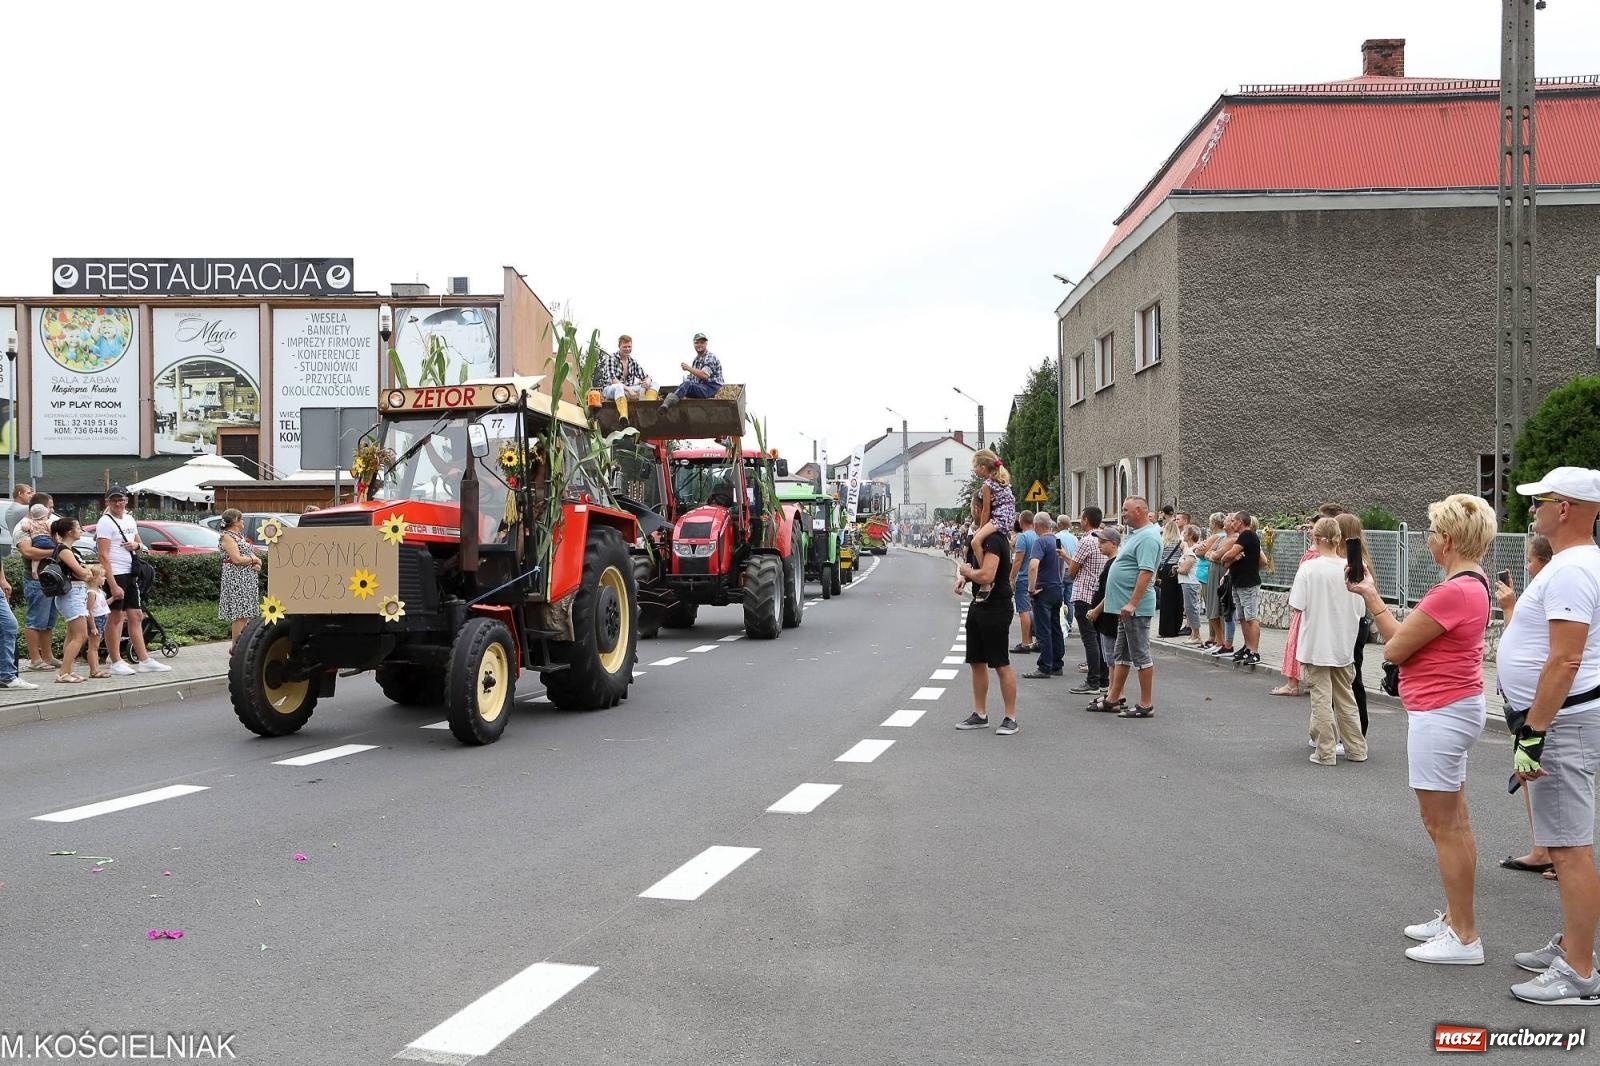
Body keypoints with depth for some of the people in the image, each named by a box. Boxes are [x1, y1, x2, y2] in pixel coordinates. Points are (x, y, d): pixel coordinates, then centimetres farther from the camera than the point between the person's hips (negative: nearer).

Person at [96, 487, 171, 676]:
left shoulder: (129, 520, 14)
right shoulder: (105, 522, -9)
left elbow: (140, 544, 27)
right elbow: (103, 556, -16)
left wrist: (136, 545, 0)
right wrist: (113, 585, -22)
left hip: (130, 574, 8)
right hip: (115, 574, -8)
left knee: (136, 615, 9)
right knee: (116, 616, -4)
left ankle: (144, 660, 13)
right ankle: (116, 662, 3)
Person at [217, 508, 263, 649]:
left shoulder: (241, 536, 18)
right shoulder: (227, 537, -9)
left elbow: (252, 553, 19)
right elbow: (237, 559, -18)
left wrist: (257, 564, -3)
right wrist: (254, 559, -3)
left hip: (249, 578, 9)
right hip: (236, 578, -9)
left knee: (245, 613, 7)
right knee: (239, 613, -10)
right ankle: (235, 646, -7)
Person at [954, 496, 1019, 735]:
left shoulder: (994, 540, -20)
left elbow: (986, 575, -30)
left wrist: (967, 572, -11)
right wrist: (964, 578, 6)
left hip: (995, 608, -10)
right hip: (979, 606, 10)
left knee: (1001, 665, -5)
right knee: (977, 662, 15)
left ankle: (1010, 718, 1)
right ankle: (980, 714, 24)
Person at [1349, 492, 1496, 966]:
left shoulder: (1453, 592, -25)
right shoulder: (1472, 583, 8)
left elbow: (1395, 648, -16)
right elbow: (1404, 639, 10)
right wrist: (1370, 594, 14)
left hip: (1439, 714, -11)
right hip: (1450, 709, 11)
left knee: (1442, 826, -2)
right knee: (1454, 824, 19)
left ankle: (1464, 937, 6)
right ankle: (1454, 918, 30)